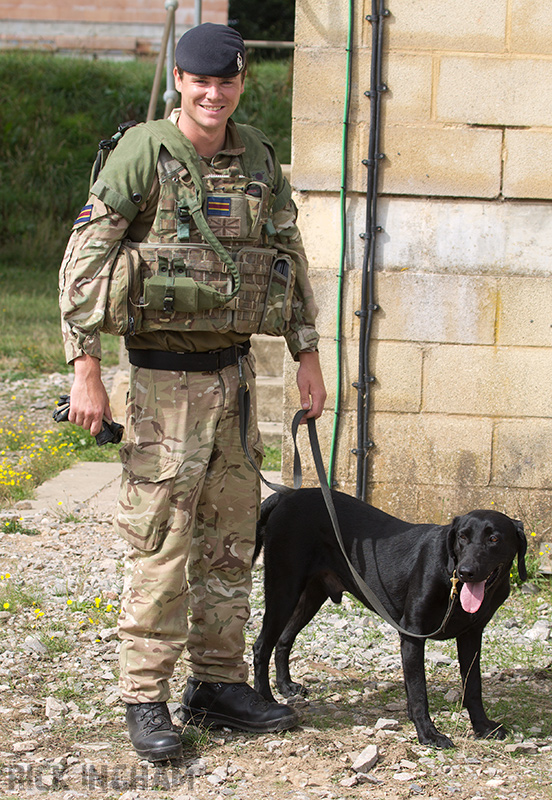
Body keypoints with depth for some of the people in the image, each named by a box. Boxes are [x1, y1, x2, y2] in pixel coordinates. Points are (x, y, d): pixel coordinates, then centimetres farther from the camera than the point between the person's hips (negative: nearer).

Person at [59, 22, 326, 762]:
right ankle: (145, 701, 4)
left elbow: (290, 258, 17)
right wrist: (85, 370, -16)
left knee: (231, 538, 11)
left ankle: (219, 686, 22)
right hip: (165, 375, -6)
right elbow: (83, 262, -12)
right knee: (161, 544, -5)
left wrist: (307, 356, 13)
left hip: (235, 370, 6)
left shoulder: (259, 157, 7)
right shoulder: (142, 153, -10)